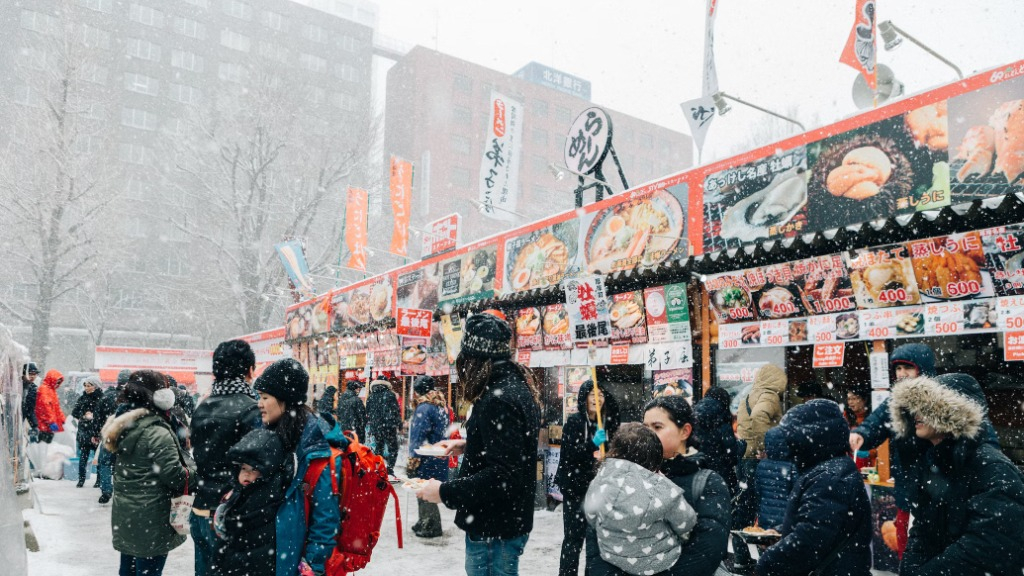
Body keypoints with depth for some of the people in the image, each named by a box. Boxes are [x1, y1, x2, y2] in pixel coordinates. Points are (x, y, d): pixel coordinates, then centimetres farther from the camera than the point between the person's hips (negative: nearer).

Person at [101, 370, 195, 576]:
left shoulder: (124, 426, 5)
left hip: (124, 517, 9)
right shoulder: (158, 433, -21)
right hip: (151, 522, -9)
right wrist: (191, 467, -1)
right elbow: (176, 478, -20)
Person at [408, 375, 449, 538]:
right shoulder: (441, 406, 10)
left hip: (426, 460, -9)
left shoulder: (424, 408, -17)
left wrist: (413, 458, -11)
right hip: (439, 456, 9)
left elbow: (418, 436, -17)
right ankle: (425, 523, 27)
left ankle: (431, 527, 9)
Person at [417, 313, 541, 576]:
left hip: (495, 528, -10)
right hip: (509, 520, 10)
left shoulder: (499, 399, -24)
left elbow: (502, 475, -29)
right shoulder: (516, 387, 8)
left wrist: (445, 492, -23)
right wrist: (468, 447, 18)